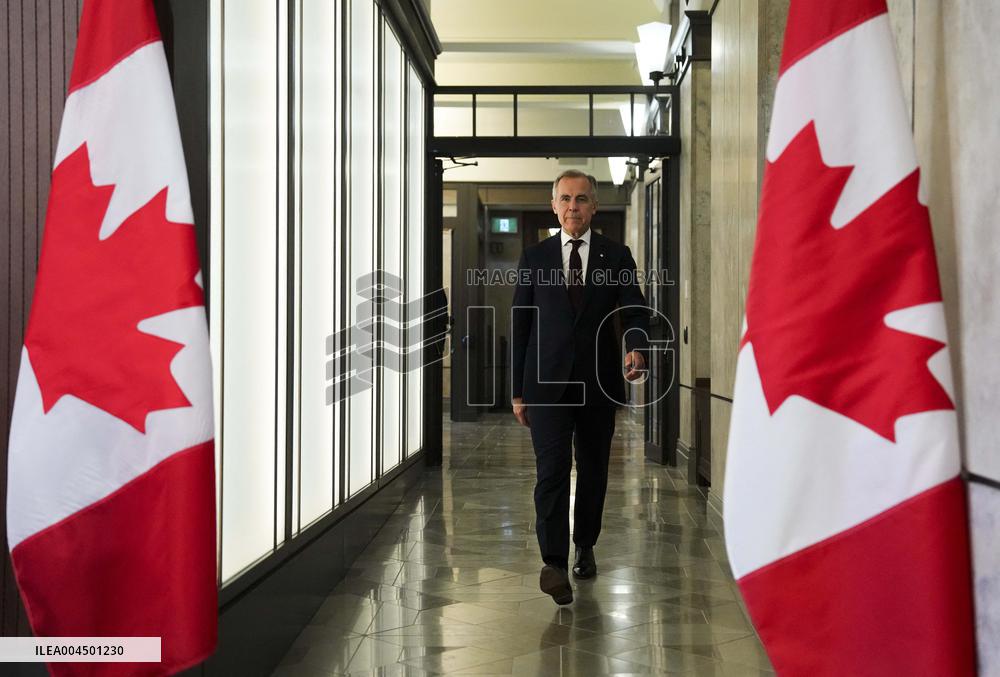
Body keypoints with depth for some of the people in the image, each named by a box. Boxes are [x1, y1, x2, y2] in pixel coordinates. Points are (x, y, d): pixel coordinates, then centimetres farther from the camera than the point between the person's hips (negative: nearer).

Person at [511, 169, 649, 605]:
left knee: (594, 470, 12)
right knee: (552, 469, -12)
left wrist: (636, 348, -25)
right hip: (548, 382, -1)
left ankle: (585, 546, 31)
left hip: (599, 383, 1)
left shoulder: (616, 256, 6)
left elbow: (634, 310, -1)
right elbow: (520, 325, 7)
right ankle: (554, 563, -14)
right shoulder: (534, 258, 6)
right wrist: (517, 390, 4)